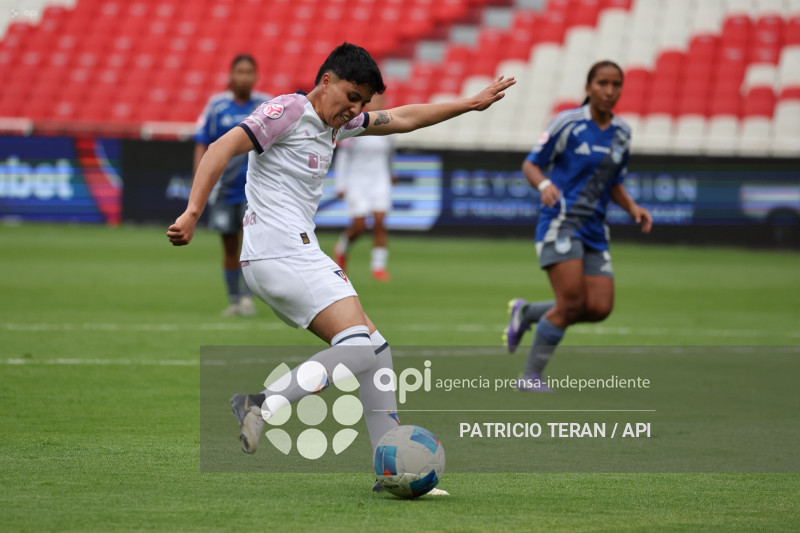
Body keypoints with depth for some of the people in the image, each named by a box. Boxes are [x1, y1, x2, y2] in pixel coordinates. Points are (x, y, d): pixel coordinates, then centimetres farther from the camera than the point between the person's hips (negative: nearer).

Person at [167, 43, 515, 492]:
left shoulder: (338, 123, 21)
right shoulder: (289, 110, -6)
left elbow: (403, 119, 33)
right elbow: (223, 148, -15)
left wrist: (472, 104, 34)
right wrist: (193, 214, -24)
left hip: (297, 256, 10)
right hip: (282, 252, -10)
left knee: (374, 349, 10)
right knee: (359, 345, -20)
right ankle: (265, 407, -29)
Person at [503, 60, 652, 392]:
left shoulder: (621, 133, 11)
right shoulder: (569, 123, -7)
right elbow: (530, 164, -2)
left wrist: (632, 208, 4)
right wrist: (544, 185, -23)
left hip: (594, 228, 6)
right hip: (560, 220, -6)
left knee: (599, 308, -5)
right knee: (571, 303, -16)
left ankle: (526, 312, 19)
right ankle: (530, 375, -1)